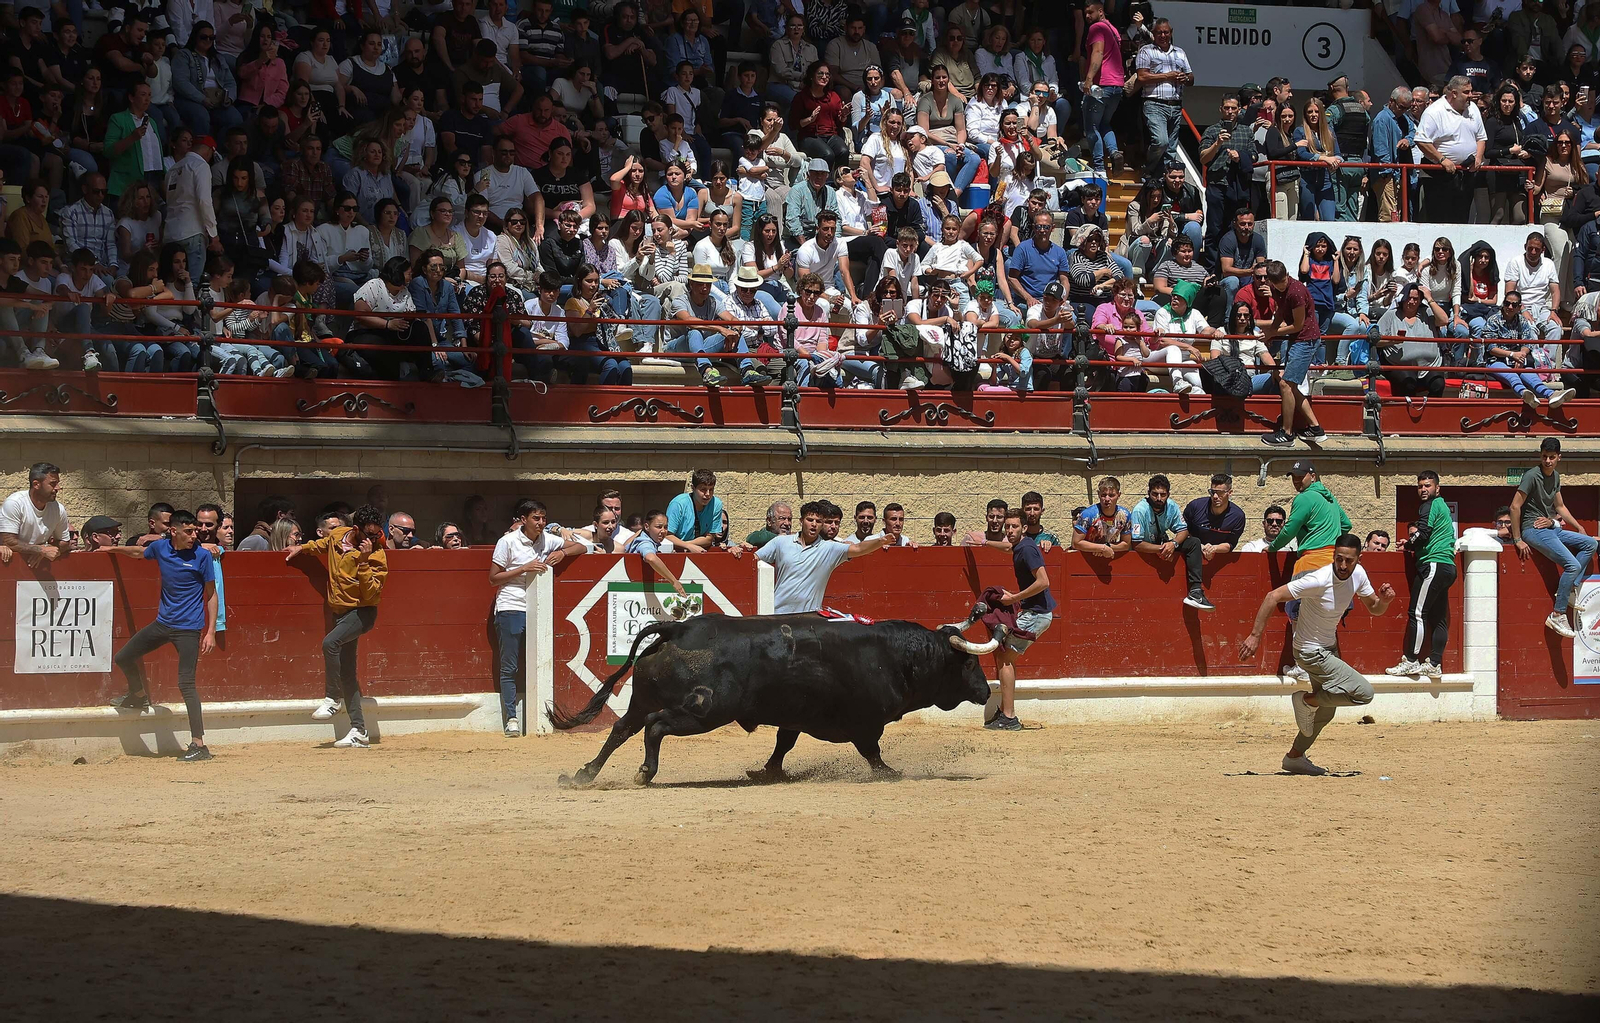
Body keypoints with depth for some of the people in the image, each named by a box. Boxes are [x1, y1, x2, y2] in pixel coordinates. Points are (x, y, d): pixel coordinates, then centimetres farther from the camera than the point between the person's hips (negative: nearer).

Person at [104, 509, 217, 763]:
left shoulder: (202, 555, -12)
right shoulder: (160, 547, 1)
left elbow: (211, 595, -6)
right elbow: (140, 552, 27)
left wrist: (211, 632, -12)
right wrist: (113, 549, 35)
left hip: (188, 628, -6)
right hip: (162, 623, 6)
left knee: (186, 684, -14)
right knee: (123, 657, 14)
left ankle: (198, 745, -14)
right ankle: (139, 697, 44)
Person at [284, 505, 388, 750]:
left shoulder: (377, 555, -16)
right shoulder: (337, 536, 1)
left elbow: (370, 593, -25)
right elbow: (324, 544, 27)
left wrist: (363, 560, -31)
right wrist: (302, 549, 25)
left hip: (362, 612, -7)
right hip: (341, 611, 7)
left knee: (330, 643, -33)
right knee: (346, 672, 5)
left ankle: (333, 698, -16)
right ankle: (358, 732, 7)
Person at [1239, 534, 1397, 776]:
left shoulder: (1358, 574, -7)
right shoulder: (1319, 581, -29)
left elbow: (1374, 609, 7)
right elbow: (1273, 597, -27)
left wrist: (1384, 599, -18)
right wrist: (1255, 636, -30)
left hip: (1329, 647, 8)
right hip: (1311, 653, -8)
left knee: (1325, 713, 21)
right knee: (1364, 692, -16)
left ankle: (1294, 757, 35)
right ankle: (1307, 700, 1)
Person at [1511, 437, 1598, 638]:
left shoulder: (1555, 477, 11)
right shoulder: (1532, 476, -15)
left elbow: (1560, 506, 24)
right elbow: (1515, 507, -17)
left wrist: (1579, 527, 19)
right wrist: (1518, 540, -16)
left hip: (1551, 529, 9)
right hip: (1534, 530, -9)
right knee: (1572, 565, -21)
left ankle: (1569, 590, 1)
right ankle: (1557, 616, -19)